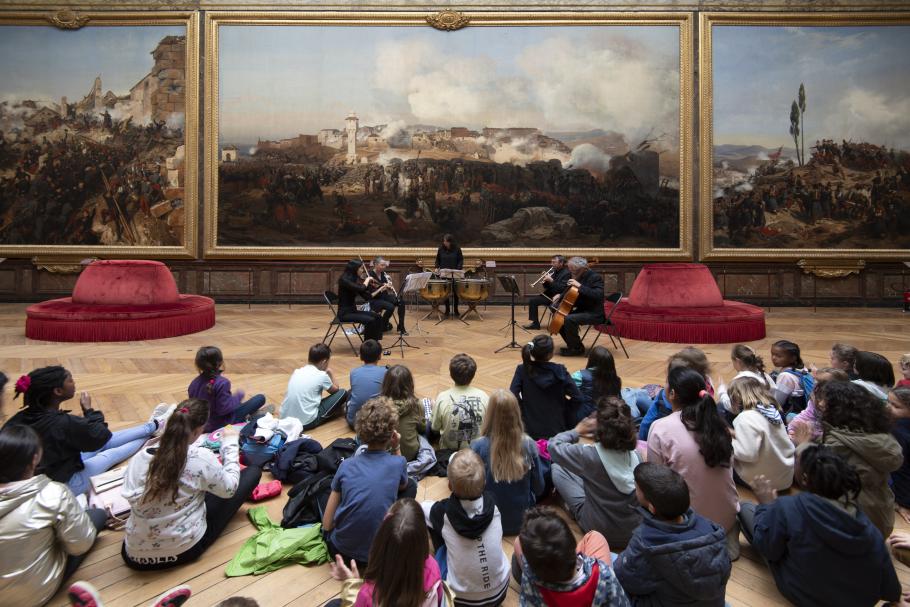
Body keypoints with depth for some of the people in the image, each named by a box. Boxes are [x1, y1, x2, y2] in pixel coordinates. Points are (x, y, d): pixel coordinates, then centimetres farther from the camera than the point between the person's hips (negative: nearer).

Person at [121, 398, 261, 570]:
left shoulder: (140, 456, -9)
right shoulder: (201, 458, -19)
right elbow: (229, 489, -5)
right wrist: (230, 443, 2)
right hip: (184, 551, -5)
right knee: (253, 472, 5)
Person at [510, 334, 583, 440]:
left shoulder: (522, 370, -11)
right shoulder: (560, 370, -11)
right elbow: (577, 398, -13)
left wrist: (521, 413, -1)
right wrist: (566, 414, 5)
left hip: (530, 430, 1)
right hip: (557, 429, -1)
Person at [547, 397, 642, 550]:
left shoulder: (589, 454, -28)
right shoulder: (635, 456, -14)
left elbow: (553, 445, -11)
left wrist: (577, 431, 4)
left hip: (601, 531, -4)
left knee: (557, 468, 7)